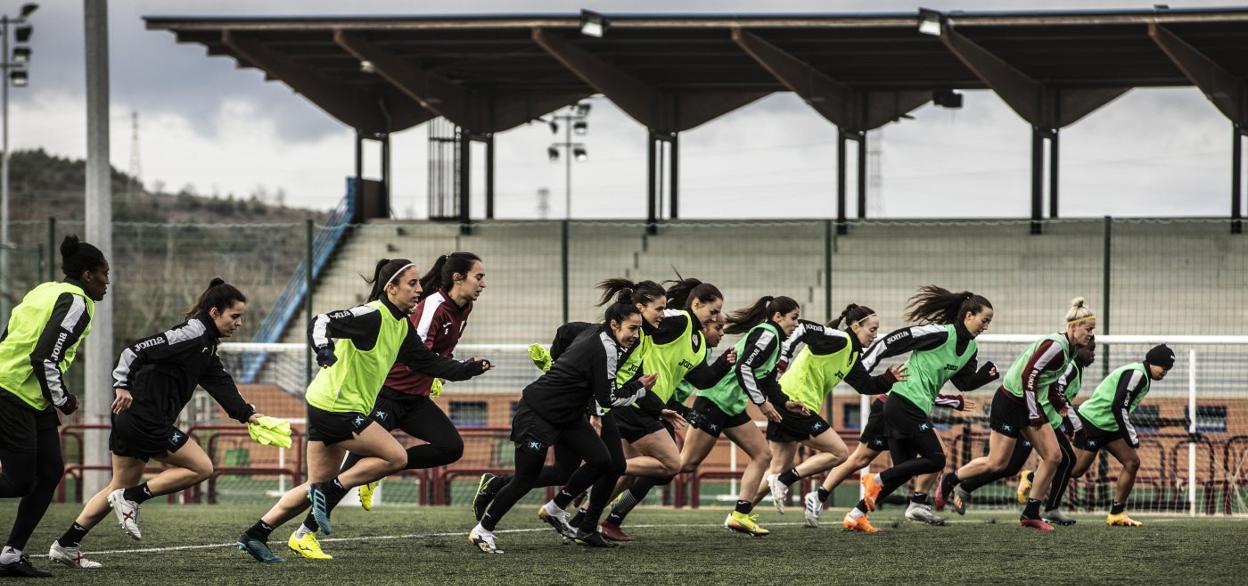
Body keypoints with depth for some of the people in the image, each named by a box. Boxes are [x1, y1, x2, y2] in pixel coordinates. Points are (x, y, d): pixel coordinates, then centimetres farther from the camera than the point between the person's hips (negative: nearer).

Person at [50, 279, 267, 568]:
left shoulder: (206, 348, 17)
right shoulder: (193, 333, -14)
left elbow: (222, 385, 15)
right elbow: (137, 349, -20)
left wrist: (248, 414, 5)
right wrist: (122, 386, -25)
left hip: (130, 422, 10)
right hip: (147, 421, -10)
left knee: (120, 487, 18)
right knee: (201, 467, -2)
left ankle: (65, 545, 18)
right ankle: (131, 498, -3)